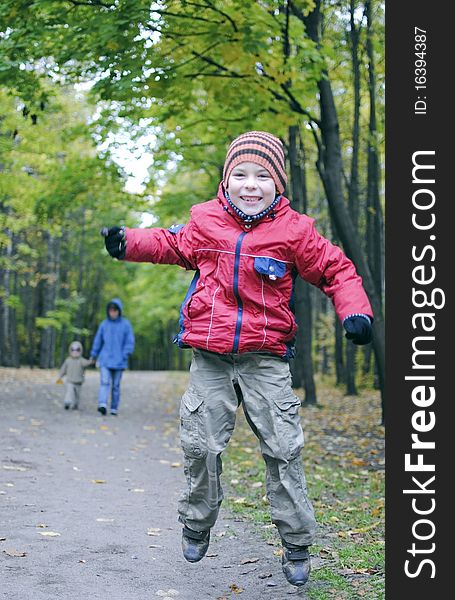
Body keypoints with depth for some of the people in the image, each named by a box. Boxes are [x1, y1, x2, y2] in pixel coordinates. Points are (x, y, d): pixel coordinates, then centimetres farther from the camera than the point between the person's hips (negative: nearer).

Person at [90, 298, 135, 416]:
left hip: (119, 361, 0)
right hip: (105, 359, 1)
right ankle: (102, 405, -27)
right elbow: (98, 341, 11)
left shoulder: (125, 324, -3)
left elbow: (130, 342, -2)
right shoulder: (104, 324, 4)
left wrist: (124, 355, -12)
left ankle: (114, 408, 17)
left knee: (116, 385, 7)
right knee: (104, 382, -15)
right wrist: (94, 355, 15)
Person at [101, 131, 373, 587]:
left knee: (283, 450, -2)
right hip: (210, 360, 2)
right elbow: (173, 245, 24)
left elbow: (336, 270, 4)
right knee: (201, 446, 4)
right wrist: (130, 243, 12)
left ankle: (296, 545, 12)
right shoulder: (205, 221, 4)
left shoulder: (294, 230, -2)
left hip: (266, 361, -1)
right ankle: (197, 526, 29)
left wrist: (355, 311, -12)